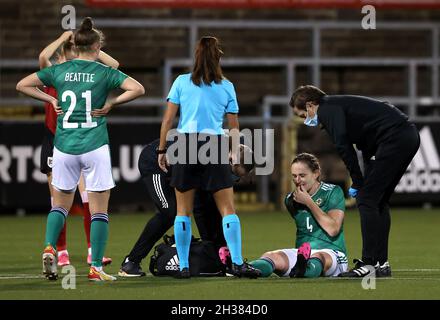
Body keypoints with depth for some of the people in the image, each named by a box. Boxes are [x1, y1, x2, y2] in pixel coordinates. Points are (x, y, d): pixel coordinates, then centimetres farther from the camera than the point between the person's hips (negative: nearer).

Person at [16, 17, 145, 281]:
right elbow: (137, 89, -15)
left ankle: (50, 247, -6)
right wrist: (111, 103, -5)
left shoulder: (60, 70, 5)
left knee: (61, 204, 18)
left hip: (64, 148, 3)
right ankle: (96, 267, 0)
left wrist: (51, 100, 10)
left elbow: (22, 85, 10)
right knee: (99, 210, 4)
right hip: (94, 148, -3)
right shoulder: (104, 72, -4)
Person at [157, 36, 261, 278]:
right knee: (228, 209, 2)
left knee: (183, 211, 7)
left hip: (185, 143, 0)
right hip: (215, 145, 0)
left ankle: (183, 266, 7)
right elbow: (234, 126, 10)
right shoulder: (226, 86, 6)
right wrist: (234, 153, 23)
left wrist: (162, 149, 10)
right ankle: (237, 263, -6)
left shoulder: (182, 82, 4)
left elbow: (168, 119, 2)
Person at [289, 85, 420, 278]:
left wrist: (357, 182, -10)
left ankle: (370, 263, -9)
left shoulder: (327, 109, -4)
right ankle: (381, 263, 17)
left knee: (366, 199, -7)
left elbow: (342, 144, -17)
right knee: (379, 201, 16)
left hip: (394, 137, -10)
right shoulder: (338, 105, 25)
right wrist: (362, 182, 15)